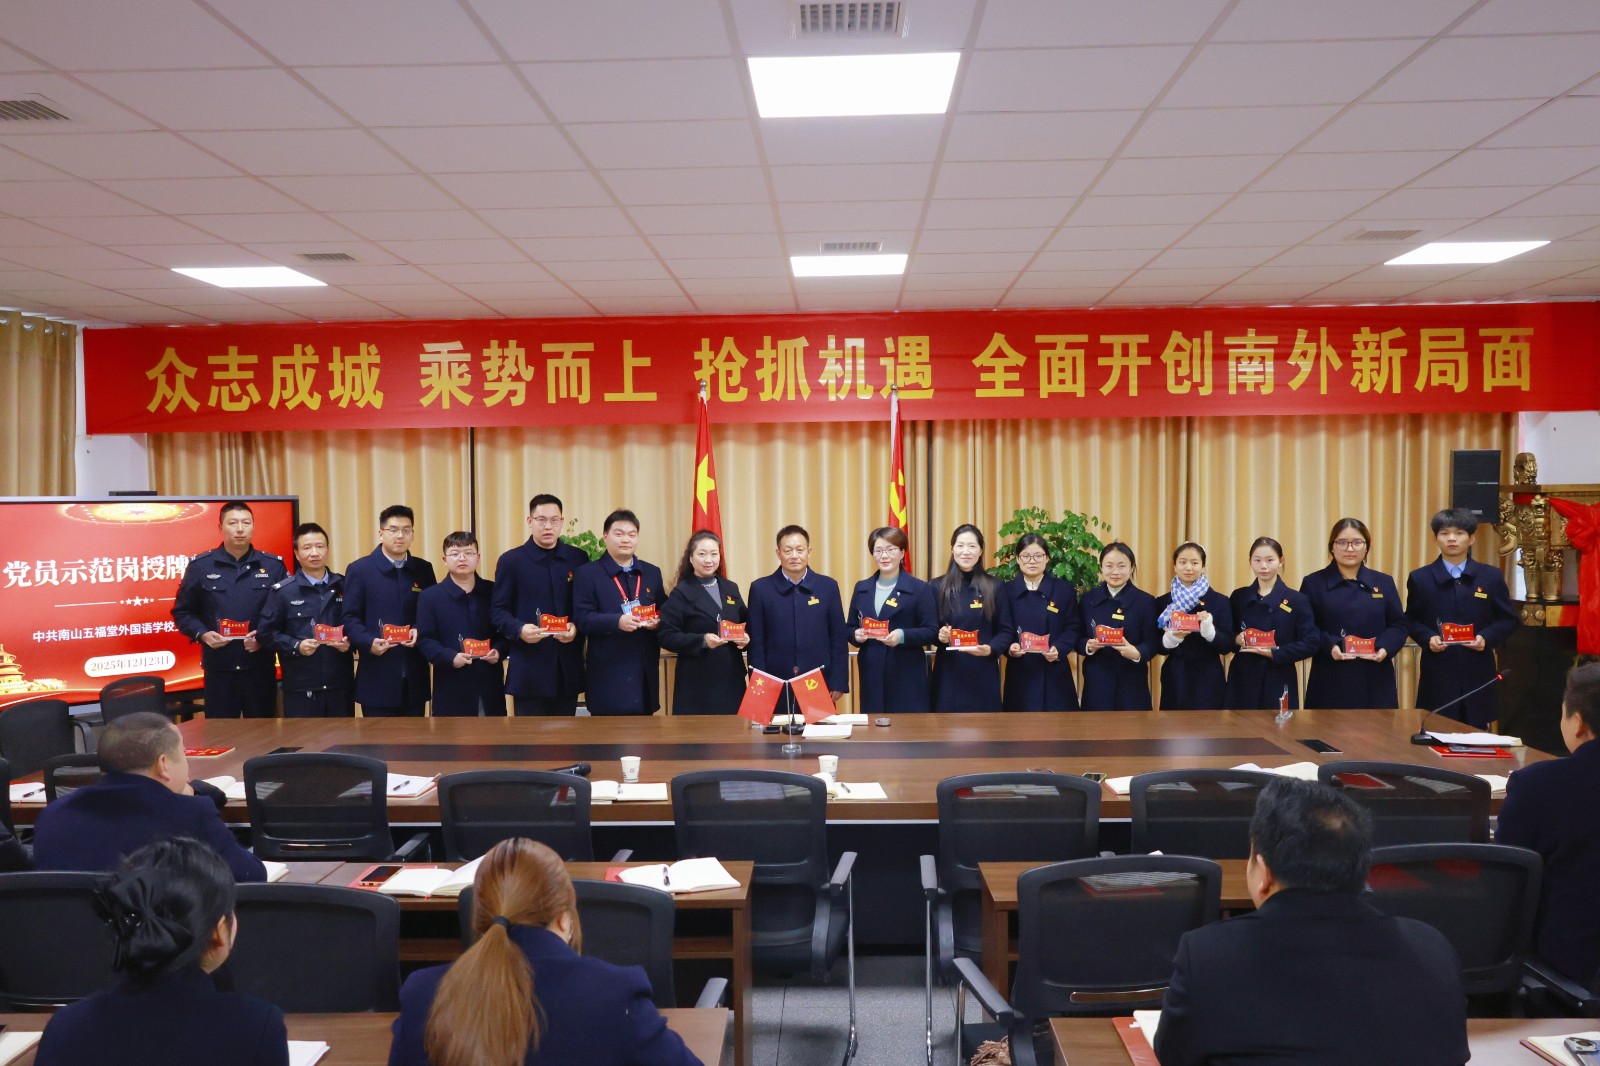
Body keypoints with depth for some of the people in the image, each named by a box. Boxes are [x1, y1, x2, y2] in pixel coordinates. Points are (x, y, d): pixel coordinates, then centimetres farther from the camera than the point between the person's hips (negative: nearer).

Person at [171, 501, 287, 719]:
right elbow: (182, 611, 8)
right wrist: (202, 634, -9)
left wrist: (265, 636, -10)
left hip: (261, 668, 1)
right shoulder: (200, 566, 4)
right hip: (219, 668, 0)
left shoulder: (273, 566, 4)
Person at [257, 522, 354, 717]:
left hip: (340, 684, 2)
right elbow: (268, 632, 0)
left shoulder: (343, 587, 7)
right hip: (300, 687, -2)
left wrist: (349, 642, -10)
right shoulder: (282, 591, 1)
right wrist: (296, 646, -14)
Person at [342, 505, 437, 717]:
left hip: (414, 677, 3)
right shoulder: (360, 570, 1)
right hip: (377, 677, -3)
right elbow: (350, 618, -3)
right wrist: (369, 642, -21)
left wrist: (420, 631, -11)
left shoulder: (423, 570, 10)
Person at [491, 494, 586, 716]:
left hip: (568, 666, 3)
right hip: (529, 667, -3)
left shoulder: (578, 558, 7)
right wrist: (519, 629, -20)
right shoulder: (511, 561, 0)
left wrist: (577, 627, -12)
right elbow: (498, 609, -1)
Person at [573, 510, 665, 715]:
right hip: (608, 672, -5)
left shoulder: (652, 572, 14)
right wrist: (617, 621, -24)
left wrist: (657, 621, -10)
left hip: (645, 670, 5)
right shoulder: (588, 574, -1)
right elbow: (582, 619, -9)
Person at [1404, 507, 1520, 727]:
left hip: (1478, 674, 1)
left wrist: (1487, 638, -10)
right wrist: (1427, 639, -12)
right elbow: (1411, 621, 8)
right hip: (1438, 674, -1)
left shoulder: (1491, 576, 6)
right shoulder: (1420, 578, 4)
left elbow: (1509, 619, 8)